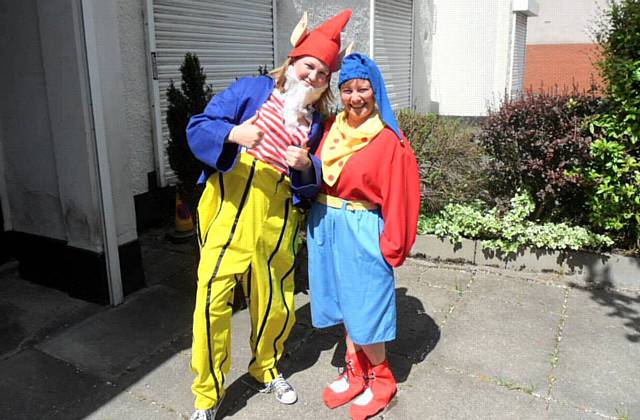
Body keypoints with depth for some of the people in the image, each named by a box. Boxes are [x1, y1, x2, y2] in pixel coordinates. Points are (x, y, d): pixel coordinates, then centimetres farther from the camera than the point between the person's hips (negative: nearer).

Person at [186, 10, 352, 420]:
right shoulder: (251, 89, 4)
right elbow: (197, 128, -1)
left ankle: (266, 369, 42)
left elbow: (313, 183, 12)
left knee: (277, 305, 12)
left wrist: (306, 165, -10)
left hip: (276, 221, 3)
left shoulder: (316, 121, 13)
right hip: (230, 211, -3)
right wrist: (234, 133, -21)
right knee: (214, 300, -5)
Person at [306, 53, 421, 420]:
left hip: (361, 232, -6)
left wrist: (392, 247, -11)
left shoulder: (389, 141, -13)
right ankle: (356, 373, 35)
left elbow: (398, 197, -12)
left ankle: (381, 379, 27)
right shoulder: (332, 129, 5)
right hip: (326, 228, 6)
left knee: (363, 310, 4)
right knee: (346, 304, 17)